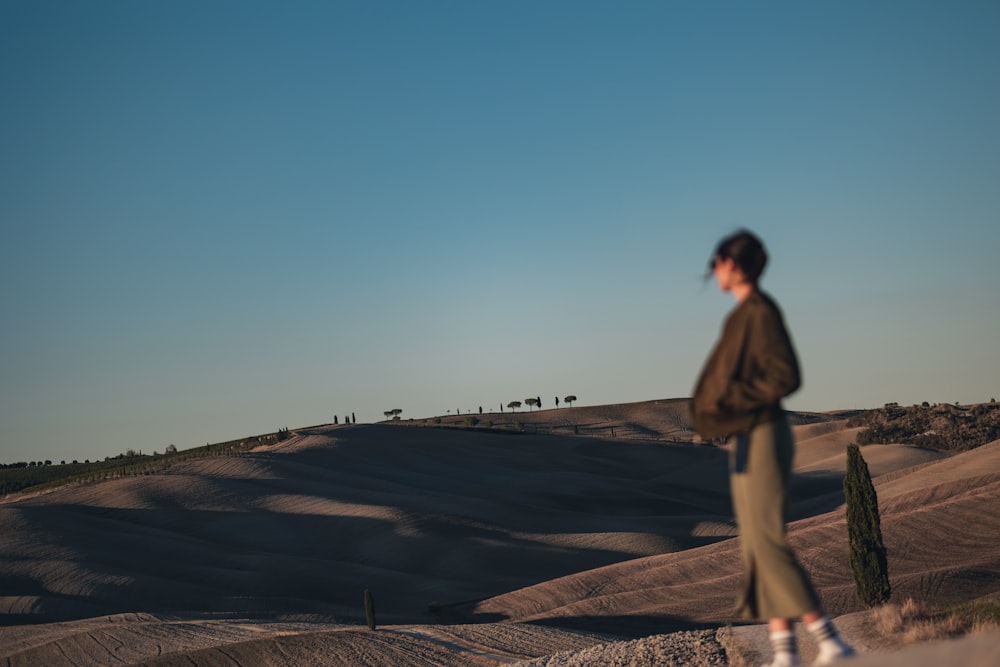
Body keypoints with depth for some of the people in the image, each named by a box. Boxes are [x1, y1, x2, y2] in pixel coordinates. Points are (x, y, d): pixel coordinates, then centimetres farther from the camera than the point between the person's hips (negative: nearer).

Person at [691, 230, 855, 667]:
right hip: (748, 437, 10)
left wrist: (732, 398, -18)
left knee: (767, 541, -10)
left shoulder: (760, 312, -13)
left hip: (760, 438, -10)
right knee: (756, 545, 7)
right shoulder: (744, 314, 16)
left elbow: (786, 378, -19)